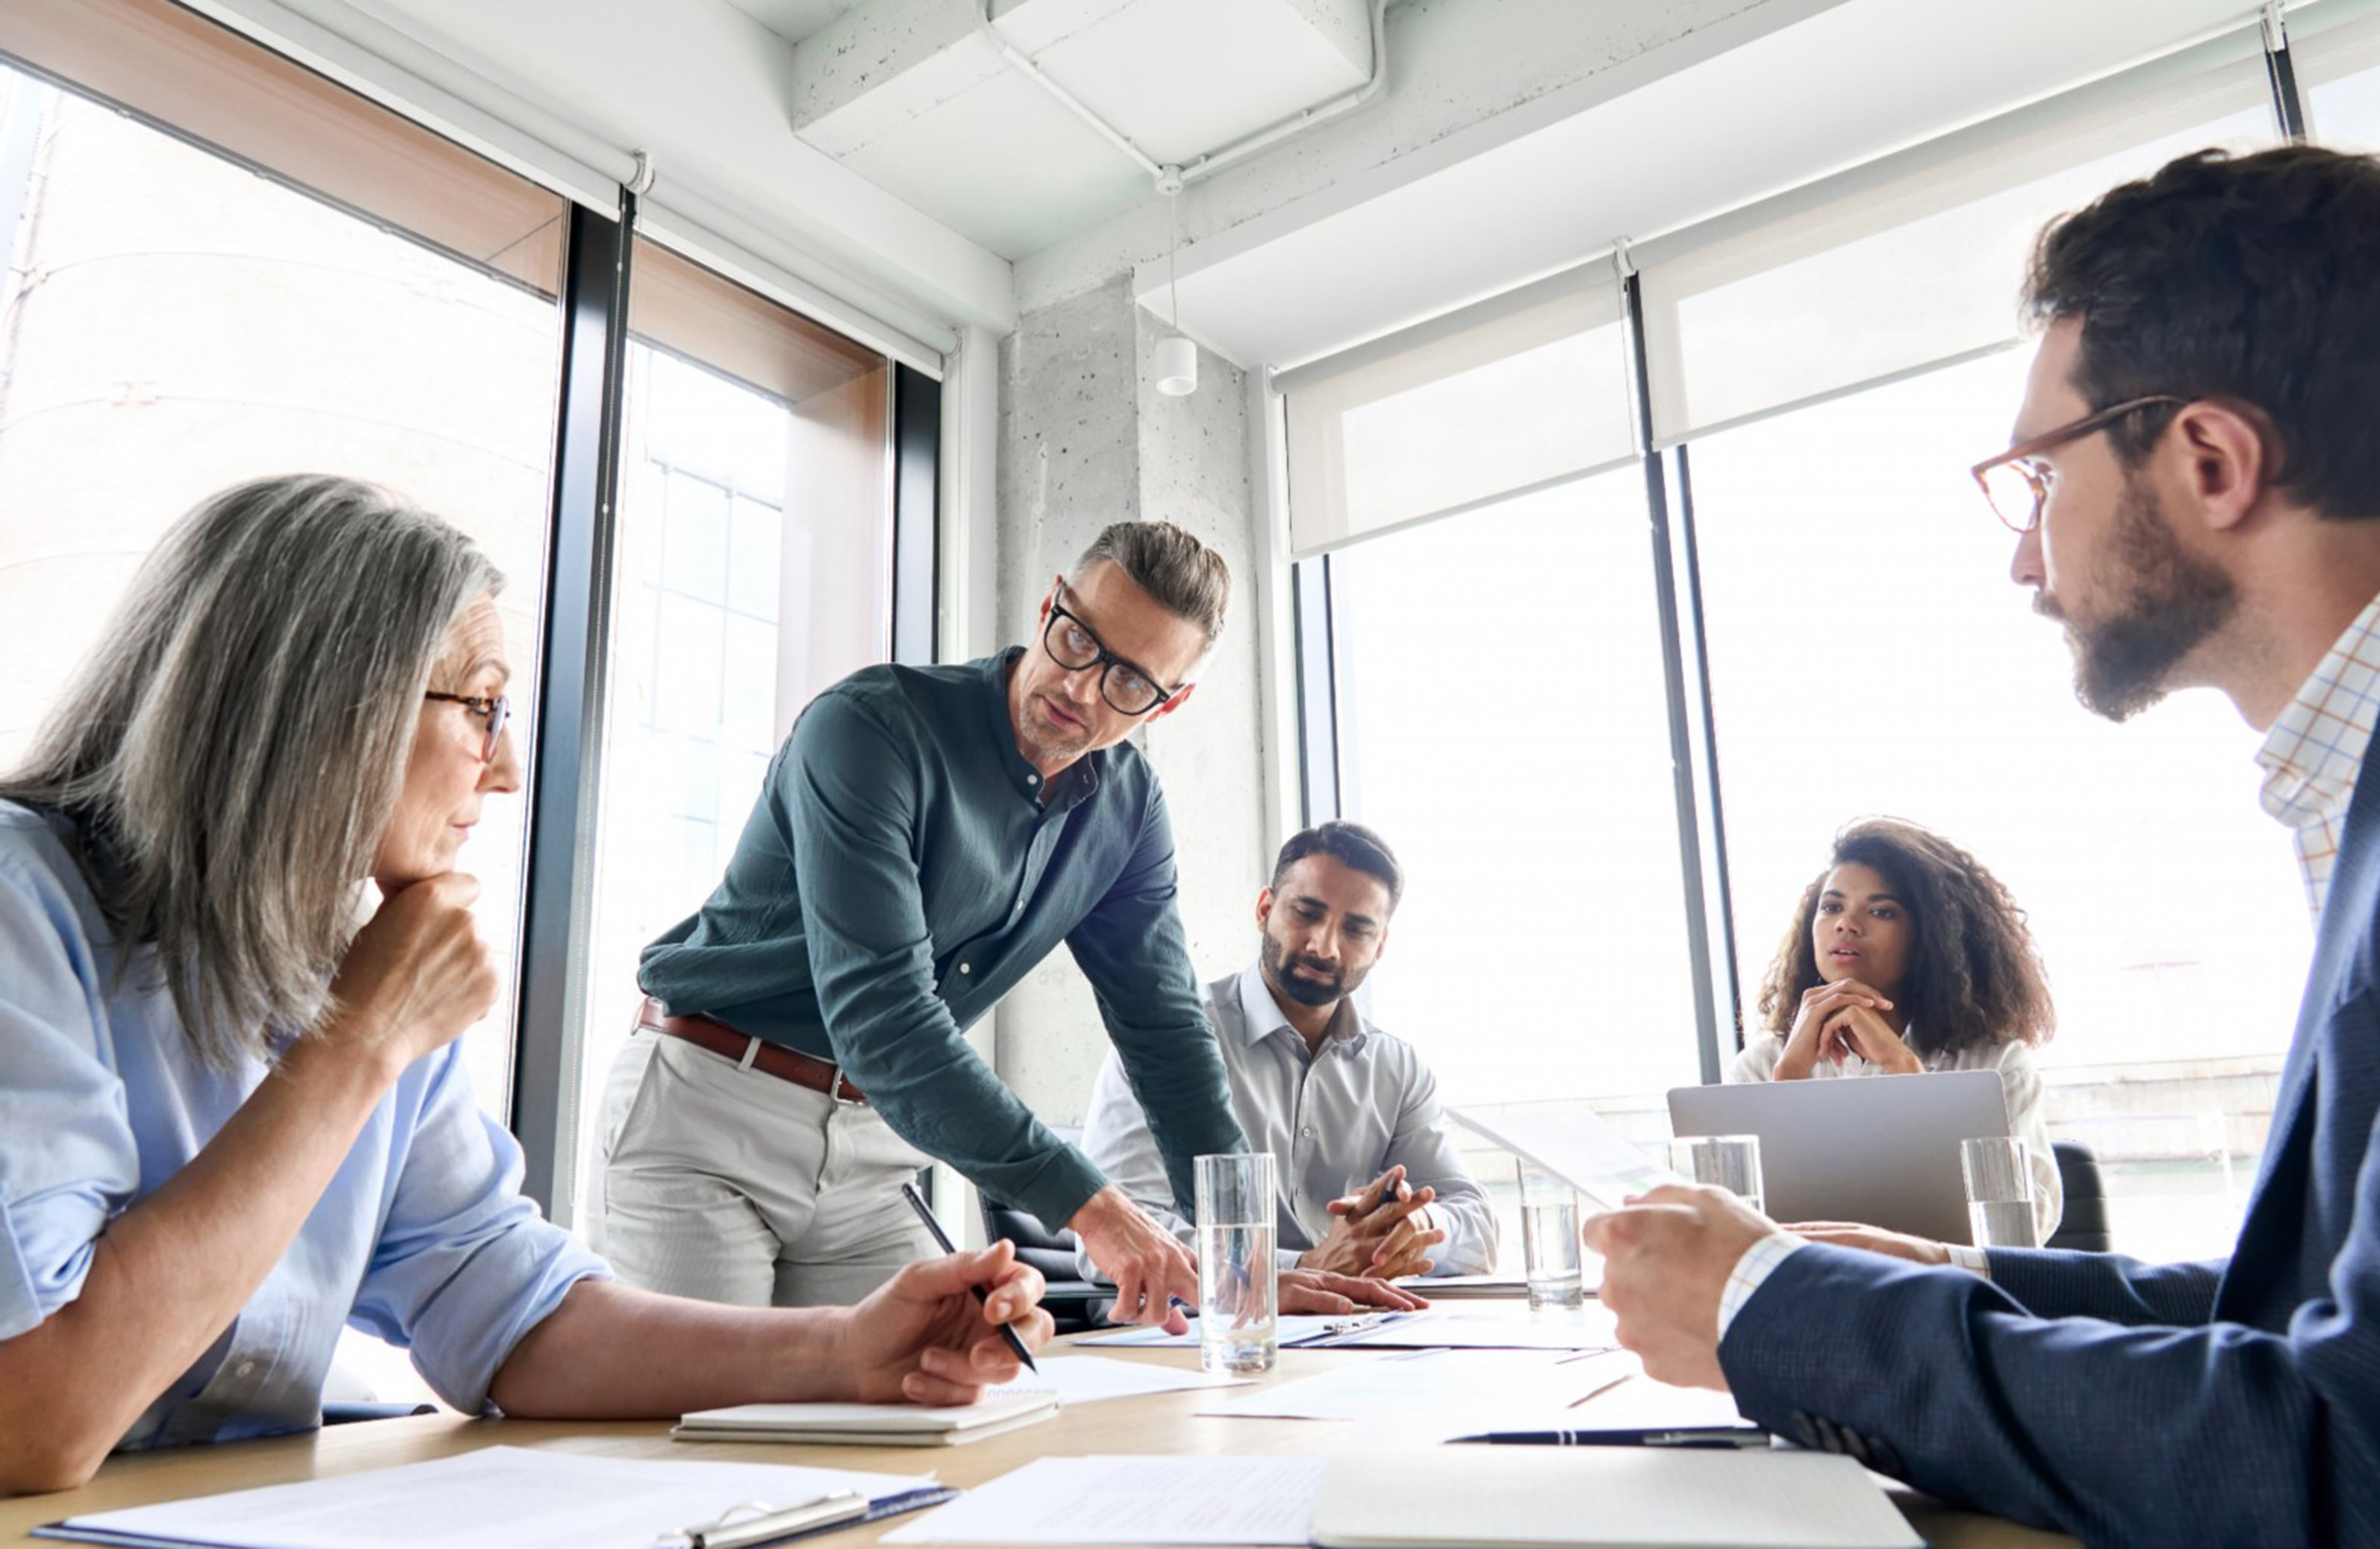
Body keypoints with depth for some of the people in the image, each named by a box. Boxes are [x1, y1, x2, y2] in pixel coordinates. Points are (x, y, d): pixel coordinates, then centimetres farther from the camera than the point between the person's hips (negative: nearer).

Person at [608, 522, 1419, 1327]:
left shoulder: (1127, 806, -2)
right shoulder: (873, 726, -23)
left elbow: (1165, 1028, 1)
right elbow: (880, 1013, -31)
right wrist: (1089, 1203, -34)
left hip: (871, 1147, 5)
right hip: (707, 1107, -5)